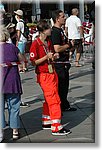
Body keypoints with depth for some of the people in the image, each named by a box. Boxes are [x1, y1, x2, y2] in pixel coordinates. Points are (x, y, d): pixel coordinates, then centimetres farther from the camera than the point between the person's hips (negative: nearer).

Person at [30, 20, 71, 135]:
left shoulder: (49, 42, 11)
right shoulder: (35, 44, -15)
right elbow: (34, 62, -14)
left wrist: (54, 57, 2)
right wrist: (46, 57, -22)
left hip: (52, 73, 9)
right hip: (43, 75, -9)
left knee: (49, 99, 15)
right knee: (54, 100, -10)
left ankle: (46, 122, 27)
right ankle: (56, 128, -8)